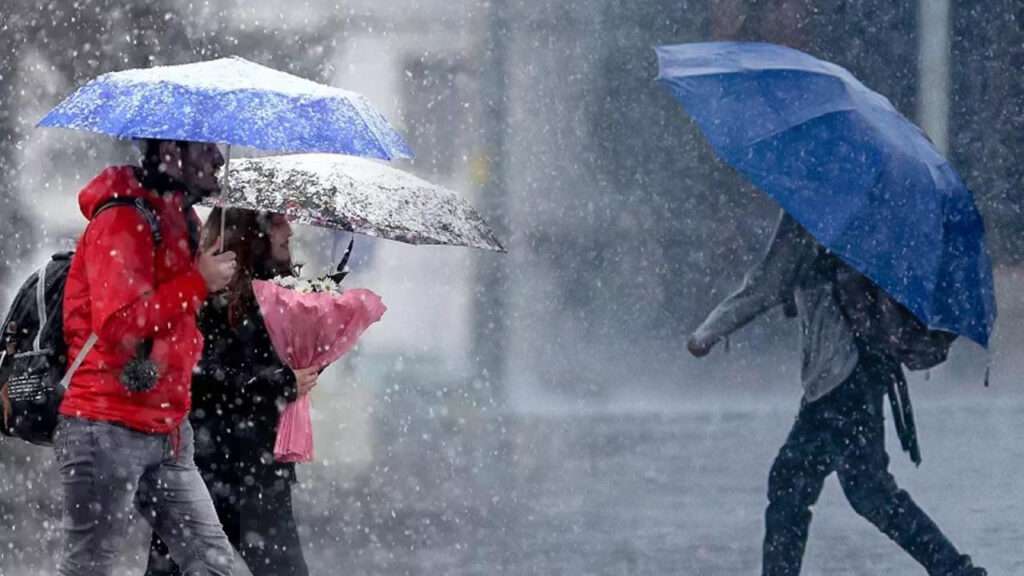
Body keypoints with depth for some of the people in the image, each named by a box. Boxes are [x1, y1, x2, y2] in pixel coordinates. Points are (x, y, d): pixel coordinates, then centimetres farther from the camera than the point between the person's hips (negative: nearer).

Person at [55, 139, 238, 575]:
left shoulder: (177, 221, 16)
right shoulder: (122, 220, -13)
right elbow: (119, 322, -24)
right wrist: (198, 283, -18)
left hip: (165, 431, 9)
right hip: (108, 427, -9)